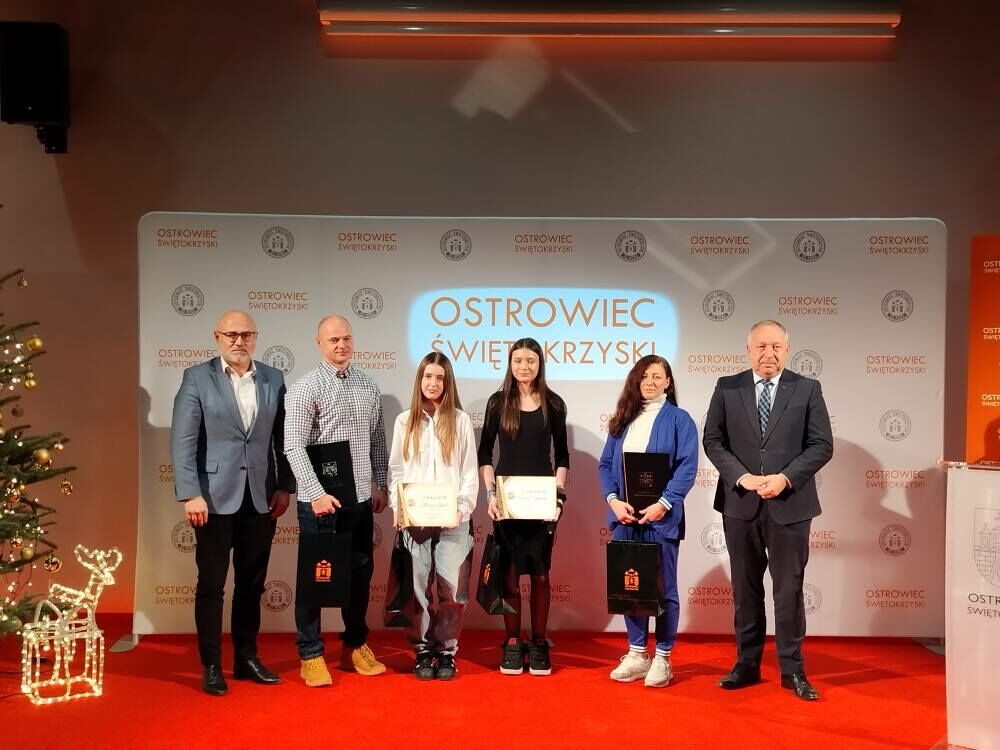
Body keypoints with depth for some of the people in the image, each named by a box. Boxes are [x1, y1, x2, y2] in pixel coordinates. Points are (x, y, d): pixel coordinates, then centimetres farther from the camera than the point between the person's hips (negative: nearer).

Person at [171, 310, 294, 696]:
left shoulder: (274, 379, 6)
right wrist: (190, 494, -15)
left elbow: (282, 438, 8)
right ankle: (211, 666, 17)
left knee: (252, 583, 12)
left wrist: (284, 486, 3)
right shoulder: (197, 378, -3)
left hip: (261, 498, 3)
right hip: (215, 497, -3)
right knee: (211, 585, 5)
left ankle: (247, 658, 25)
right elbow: (183, 441, -8)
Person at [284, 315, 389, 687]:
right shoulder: (305, 387, -8)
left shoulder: (368, 386, 8)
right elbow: (294, 446, -15)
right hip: (320, 499, -5)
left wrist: (381, 484, 10)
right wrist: (316, 493, -21)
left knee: (360, 572, 13)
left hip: (360, 498, 5)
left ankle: (355, 646, 28)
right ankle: (310, 655, 16)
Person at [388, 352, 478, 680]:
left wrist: (462, 509, -9)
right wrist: (397, 507, -4)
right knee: (418, 588, 2)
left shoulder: (460, 420, 4)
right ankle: (422, 651, 16)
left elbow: (470, 472, 2)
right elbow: (395, 470, 9)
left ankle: (446, 650, 14)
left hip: (453, 519, -1)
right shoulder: (405, 421, 8)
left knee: (452, 588, -2)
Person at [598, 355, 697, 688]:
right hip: (624, 515, 4)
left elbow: (687, 467, -8)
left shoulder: (678, 419, 0)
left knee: (663, 588, 2)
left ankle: (662, 658, 13)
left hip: (661, 516, -4)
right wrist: (613, 500, -7)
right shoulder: (623, 419, 13)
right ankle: (636, 654, 21)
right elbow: (605, 464, 9)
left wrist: (664, 504, -18)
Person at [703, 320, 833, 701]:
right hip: (740, 503, 2)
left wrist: (786, 478, -14)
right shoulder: (727, 388, 4)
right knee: (745, 589, 11)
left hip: (790, 504, -1)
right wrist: (741, 476, -13)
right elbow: (712, 440, 1)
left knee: (789, 589, 4)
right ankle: (747, 665, 22)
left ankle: (792, 670, 16)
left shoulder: (807, 389, 1)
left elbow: (822, 445, -2)